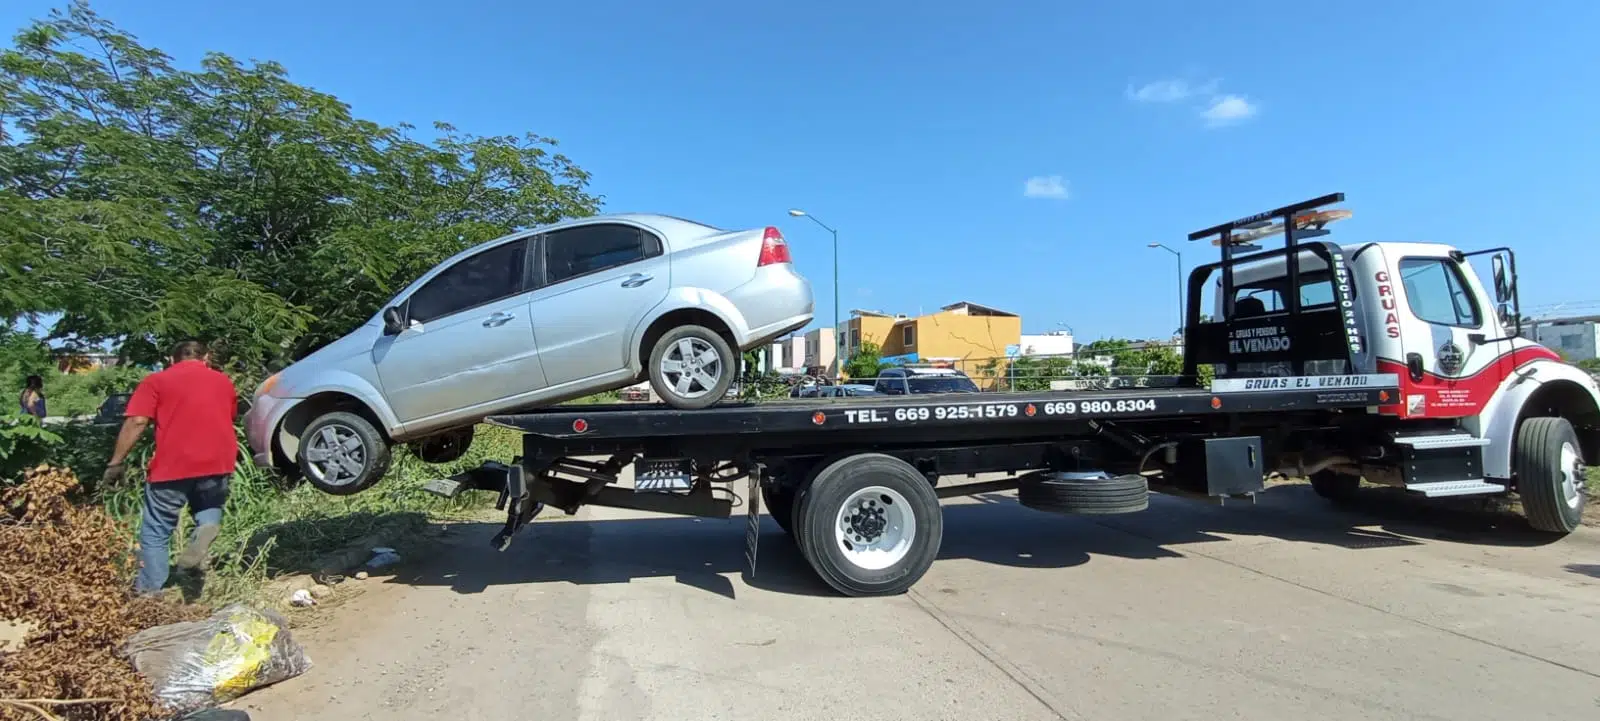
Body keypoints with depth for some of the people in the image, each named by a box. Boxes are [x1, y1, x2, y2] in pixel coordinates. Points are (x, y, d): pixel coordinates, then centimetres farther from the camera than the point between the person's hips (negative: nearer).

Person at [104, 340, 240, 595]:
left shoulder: (156, 381, 7)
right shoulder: (224, 381, 16)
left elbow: (136, 422, -3)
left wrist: (116, 462, 0)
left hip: (172, 467, -2)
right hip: (218, 463, 2)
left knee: (156, 532, 12)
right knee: (209, 508, 24)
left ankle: (149, 591, 12)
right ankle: (207, 527, -8)